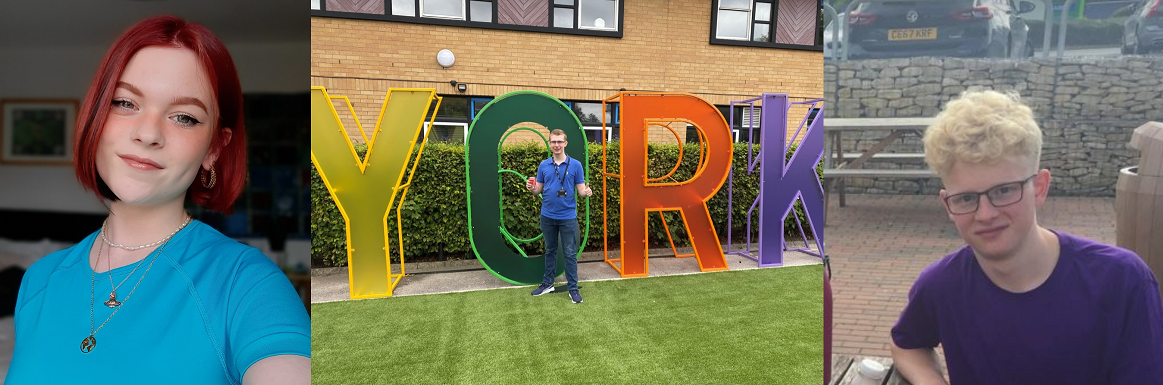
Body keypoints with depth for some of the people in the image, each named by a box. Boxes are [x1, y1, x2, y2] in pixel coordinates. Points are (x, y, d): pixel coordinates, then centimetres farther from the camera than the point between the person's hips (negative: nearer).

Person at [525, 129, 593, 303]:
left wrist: (587, 192, -26)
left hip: (568, 217, -3)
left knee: (570, 253, 2)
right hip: (547, 216, 3)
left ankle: (573, 288, 12)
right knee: (550, 250, 16)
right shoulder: (543, 165, 4)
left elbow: (581, 189, -3)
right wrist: (532, 188, -14)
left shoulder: (575, 165, -4)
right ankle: (547, 283, 27)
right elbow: (539, 189, 9)